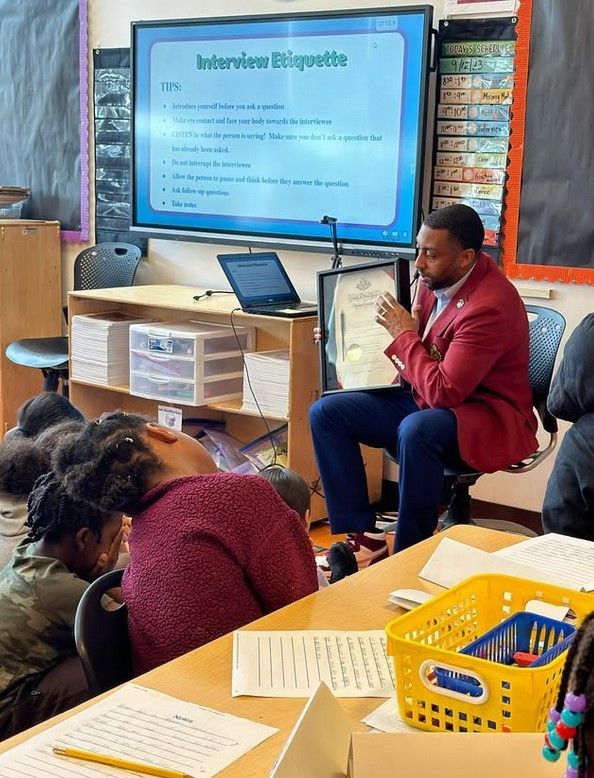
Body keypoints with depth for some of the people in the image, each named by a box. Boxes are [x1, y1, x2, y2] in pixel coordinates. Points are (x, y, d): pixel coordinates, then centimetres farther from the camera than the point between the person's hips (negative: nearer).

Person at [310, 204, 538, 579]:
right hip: (426, 401, 9)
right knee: (327, 411, -4)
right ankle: (364, 538, -6)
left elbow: (442, 393, -29)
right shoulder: (437, 280, -1)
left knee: (417, 430, -40)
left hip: (489, 419, -9)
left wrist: (404, 334, -18)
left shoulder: (489, 306, -25)